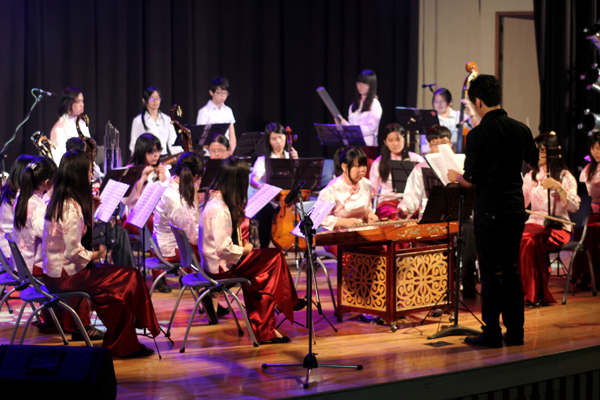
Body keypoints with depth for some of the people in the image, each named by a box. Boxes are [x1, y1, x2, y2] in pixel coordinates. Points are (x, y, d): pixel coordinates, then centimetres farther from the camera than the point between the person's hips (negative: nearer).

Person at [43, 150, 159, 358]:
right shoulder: (70, 208, -22)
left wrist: (91, 208, 5)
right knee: (129, 279, -5)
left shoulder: (59, 201, 8)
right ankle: (121, 346, 8)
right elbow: (74, 252, -25)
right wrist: (97, 254, -7)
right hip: (65, 276, -10)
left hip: (54, 271, 10)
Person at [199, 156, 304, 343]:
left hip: (213, 262, 10)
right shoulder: (220, 209, -25)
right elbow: (223, 248, -28)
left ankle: (263, 330, 10)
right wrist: (243, 250, -11)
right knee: (275, 258, -2)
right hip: (221, 267, -10)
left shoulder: (214, 198, 6)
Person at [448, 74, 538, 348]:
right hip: (516, 207, 6)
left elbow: (471, 180, -15)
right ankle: (515, 330, 18)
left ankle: (492, 333, 6)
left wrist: (454, 176, 6)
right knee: (511, 269, 14)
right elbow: (534, 160, 21)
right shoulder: (520, 129, 3)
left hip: (490, 210, -5)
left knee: (491, 271, 1)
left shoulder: (477, 134, -14)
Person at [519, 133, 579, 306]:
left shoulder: (565, 176, 2)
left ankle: (536, 293, -26)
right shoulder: (531, 176, 18)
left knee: (531, 241, -36)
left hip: (558, 228, -4)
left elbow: (574, 206, -11)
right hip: (534, 224, 4)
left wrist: (558, 186, -21)